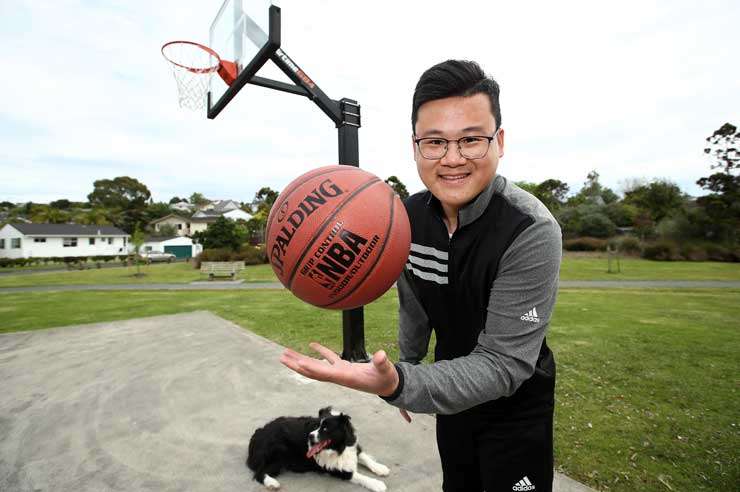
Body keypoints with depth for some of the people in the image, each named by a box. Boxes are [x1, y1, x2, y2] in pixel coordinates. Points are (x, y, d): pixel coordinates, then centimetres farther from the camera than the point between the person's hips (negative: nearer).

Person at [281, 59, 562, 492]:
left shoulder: (532, 232, -31)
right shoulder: (410, 215, -12)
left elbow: (503, 364, -33)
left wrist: (398, 386, -48)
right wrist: (405, 373, 11)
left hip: (516, 410, -5)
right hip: (453, 395, 5)